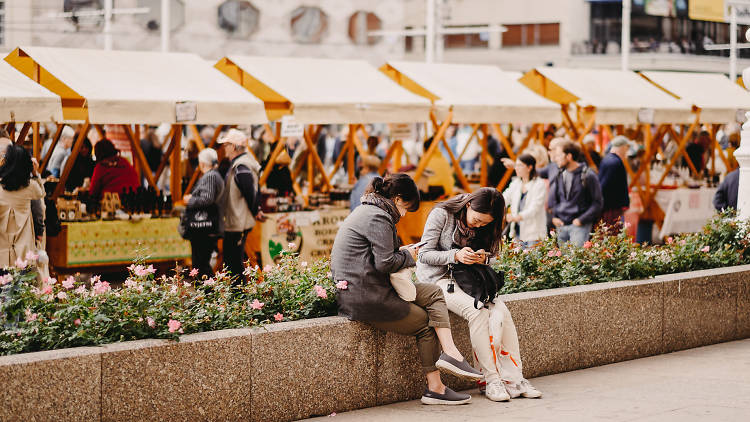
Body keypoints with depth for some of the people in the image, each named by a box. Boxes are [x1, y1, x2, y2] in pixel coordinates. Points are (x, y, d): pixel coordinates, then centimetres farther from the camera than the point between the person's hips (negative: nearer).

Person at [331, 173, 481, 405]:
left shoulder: (365, 211, 19)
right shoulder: (379, 218, -14)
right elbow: (384, 263, -20)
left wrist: (401, 252, 13)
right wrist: (407, 256, -1)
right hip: (366, 298, -10)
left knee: (434, 294, 8)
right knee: (426, 324, 2)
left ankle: (450, 352, -6)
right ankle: (434, 388, 5)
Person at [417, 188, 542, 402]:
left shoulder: (483, 227, 5)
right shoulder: (441, 215, -11)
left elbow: (484, 264, 15)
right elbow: (425, 254, -11)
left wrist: (482, 259, -11)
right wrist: (456, 256, -27)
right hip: (437, 278, -5)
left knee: (500, 312, -21)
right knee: (477, 310, -31)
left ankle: (513, 378, -20)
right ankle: (491, 380, -27)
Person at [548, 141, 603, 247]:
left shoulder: (588, 175, -7)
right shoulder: (559, 175, 9)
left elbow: (597, 203, -6)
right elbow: (552, 199, 22)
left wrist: (581, 219, -13)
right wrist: (554, 216, 7)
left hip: (580, 226, -6)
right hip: (561, 225, 6)